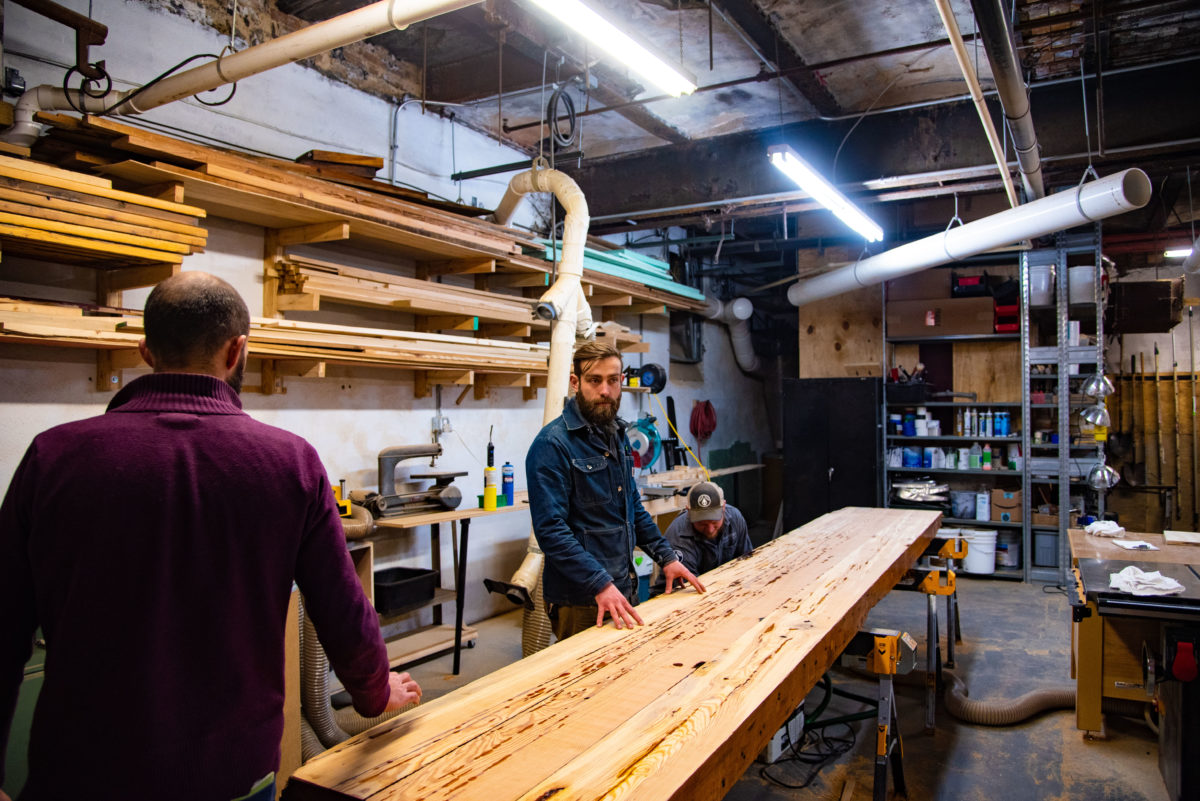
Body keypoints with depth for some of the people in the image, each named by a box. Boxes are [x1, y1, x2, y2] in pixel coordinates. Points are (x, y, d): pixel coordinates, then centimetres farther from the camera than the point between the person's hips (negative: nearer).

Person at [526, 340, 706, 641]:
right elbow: (551, 529, -23)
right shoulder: (552, 444, -17)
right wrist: (601, 584, -28)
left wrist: (666, 557, 13)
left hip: (623, 587, 8)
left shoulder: (618, 435, 10)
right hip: (580, 600, -8)